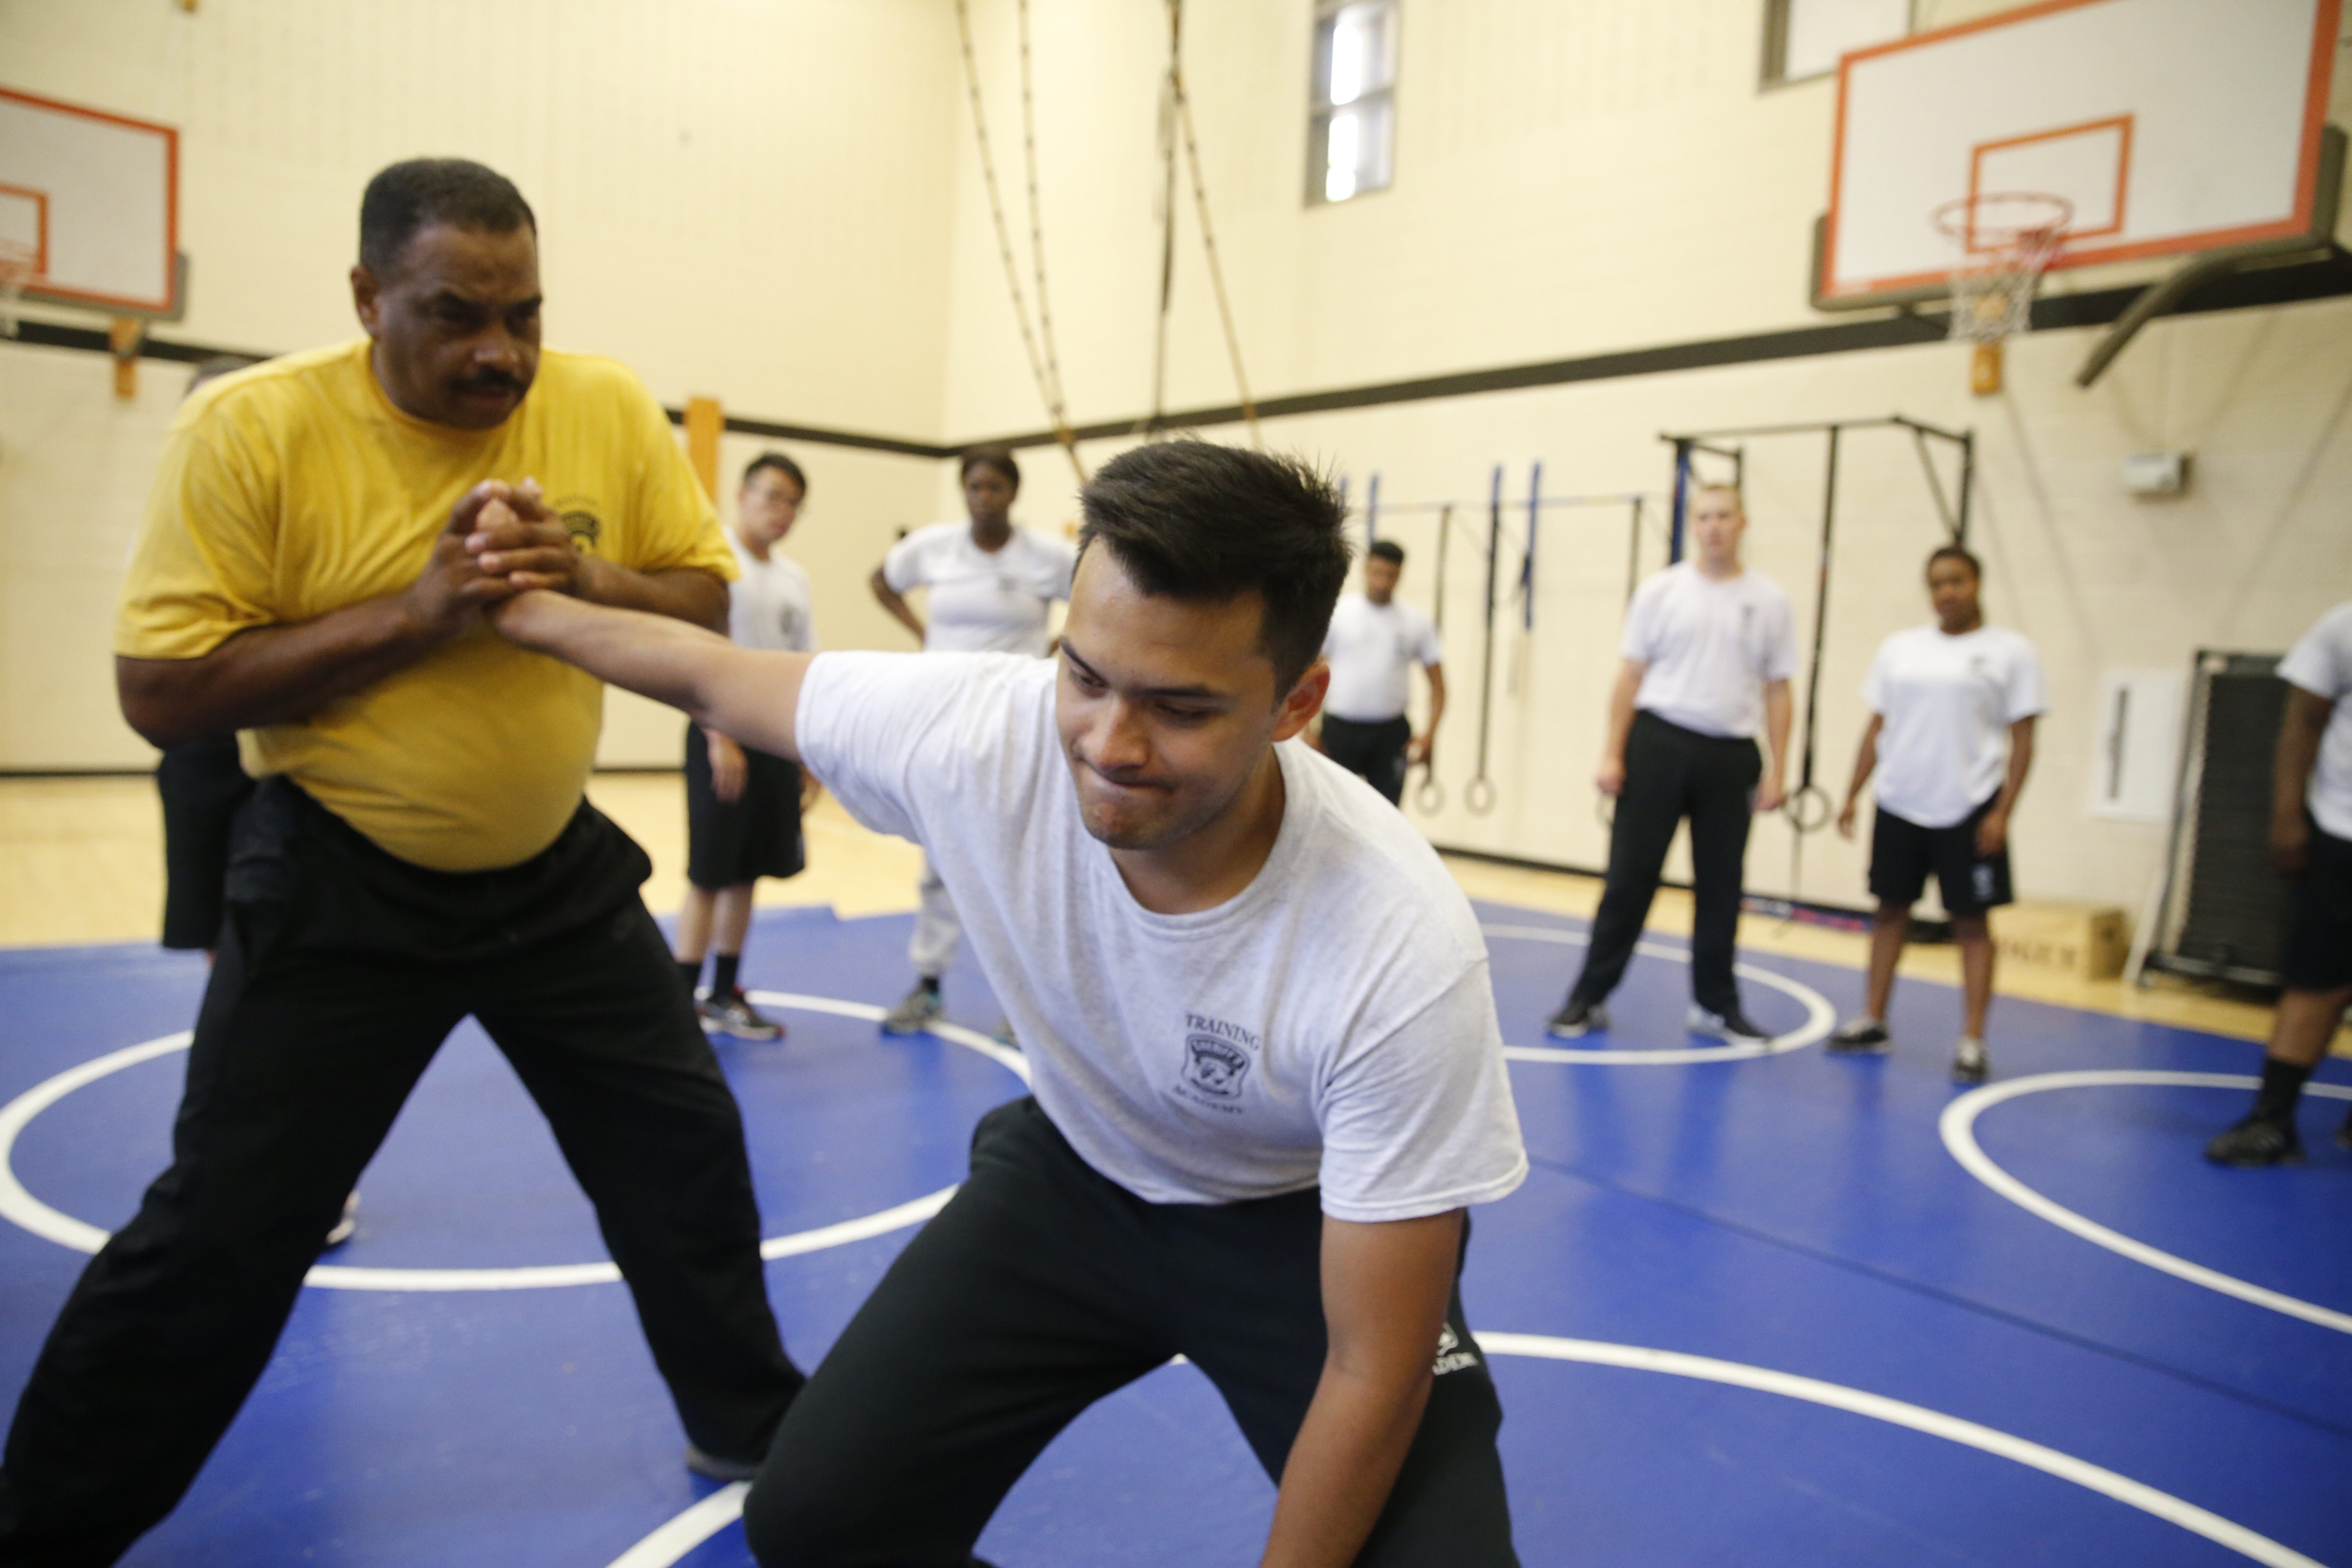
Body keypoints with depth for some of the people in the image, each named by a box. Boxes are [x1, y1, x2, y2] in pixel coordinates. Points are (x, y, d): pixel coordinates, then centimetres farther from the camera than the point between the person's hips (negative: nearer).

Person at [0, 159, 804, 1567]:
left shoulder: (609, 409, -5)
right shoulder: (251, 426, -14)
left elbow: (715, 607, -1)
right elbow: (161, 691, -16)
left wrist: (588, 579, -21)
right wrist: (415, 615, -25)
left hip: (559, 873, 4)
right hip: (339, 892, -3)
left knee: (689, 1147, 10)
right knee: (220, 1235, 3)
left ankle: (754, 1427, 33)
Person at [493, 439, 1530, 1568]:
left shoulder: (1401, 949, -36)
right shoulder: (972, 735, -28)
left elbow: (1375, 1371, -25)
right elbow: (715, 676, -6)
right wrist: (528, 608, 9)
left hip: (1307, 1224, -2)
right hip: (1071, 1170, 3)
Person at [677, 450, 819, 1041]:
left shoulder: (794, 576, 13)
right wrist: (721, 739, -19)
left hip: (777, 737, 7)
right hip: (723, 733, -6)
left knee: (747, 872, 12)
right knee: (708, 875, -3)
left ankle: (726, 995, 23)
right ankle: (681, 1003, 7)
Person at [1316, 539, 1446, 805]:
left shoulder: (1416, 622, 6)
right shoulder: (1336, 613, 0)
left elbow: (1437, 682, 7)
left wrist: (1431, 732, -6)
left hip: (1392, 733, 2)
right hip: (1340, 729, -2)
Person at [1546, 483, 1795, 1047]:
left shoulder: (1769, 601, 6)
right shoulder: (1660, 592, 3)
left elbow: (1777, 690, 7)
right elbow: (1631, 677, 2)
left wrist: (1776, 769, 1)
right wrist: (1612, 755, -4)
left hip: (1731, 755, 2)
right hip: (1659, 745, -1)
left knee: (1721, 885, 9)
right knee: (1630, 876, 0)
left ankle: (1715, 1005, 23)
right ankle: (1589, 997, 8)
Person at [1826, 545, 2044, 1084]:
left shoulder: (2011, 651, -2)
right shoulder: (1900, 648, 8)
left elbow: (2022, 739, -4)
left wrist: (2003, 811, -11)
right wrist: (1852, 795, 7)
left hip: (1969, 809, -4)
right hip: (1899, 803, 4)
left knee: (1971, 922, 1)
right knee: (1890, 910, 9)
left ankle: (1972, 1042, 7)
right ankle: (1873, 1023, 19)